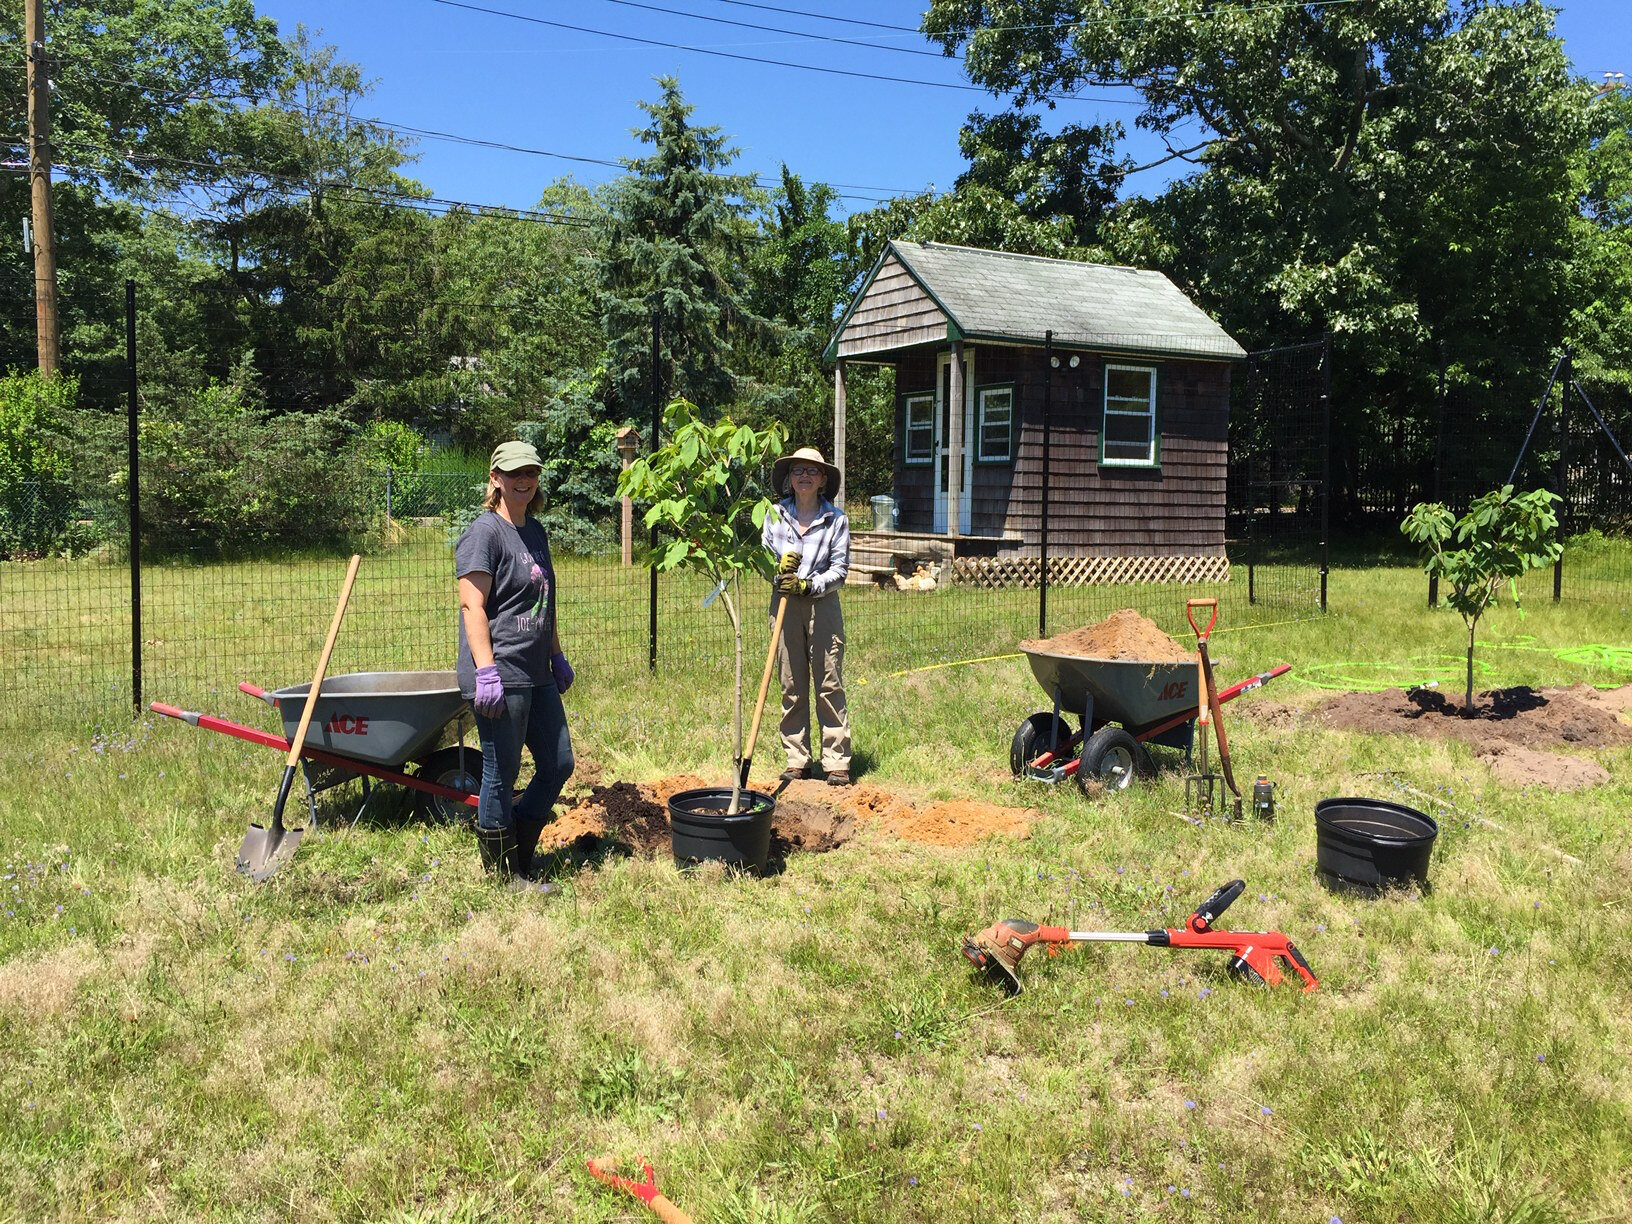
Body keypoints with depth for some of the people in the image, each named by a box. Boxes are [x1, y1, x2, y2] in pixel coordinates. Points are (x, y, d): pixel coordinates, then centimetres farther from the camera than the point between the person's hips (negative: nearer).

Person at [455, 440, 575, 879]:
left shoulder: (536, 532, 15)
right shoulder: (485, 533, -11)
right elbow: (472, 607, -18)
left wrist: (558, 657, 26)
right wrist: (486, 671, -24)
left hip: (537, 674, 9)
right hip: (500, 677, -9)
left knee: (558, 765, 14)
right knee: (501, 776, 2)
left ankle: (520, 857, 29)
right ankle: (502, 876, 16)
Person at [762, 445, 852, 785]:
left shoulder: (836, 519, -3)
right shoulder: (776, 515, 3)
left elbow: (839, 569, -5)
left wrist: (808, 585, -19)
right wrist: (778, 568, -15)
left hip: (822, 605, -2)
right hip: (784, 605, 2)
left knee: (829, 685, -1)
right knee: (792, 686, 7)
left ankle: (837, 762, 4)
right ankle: (797, 760, 15)